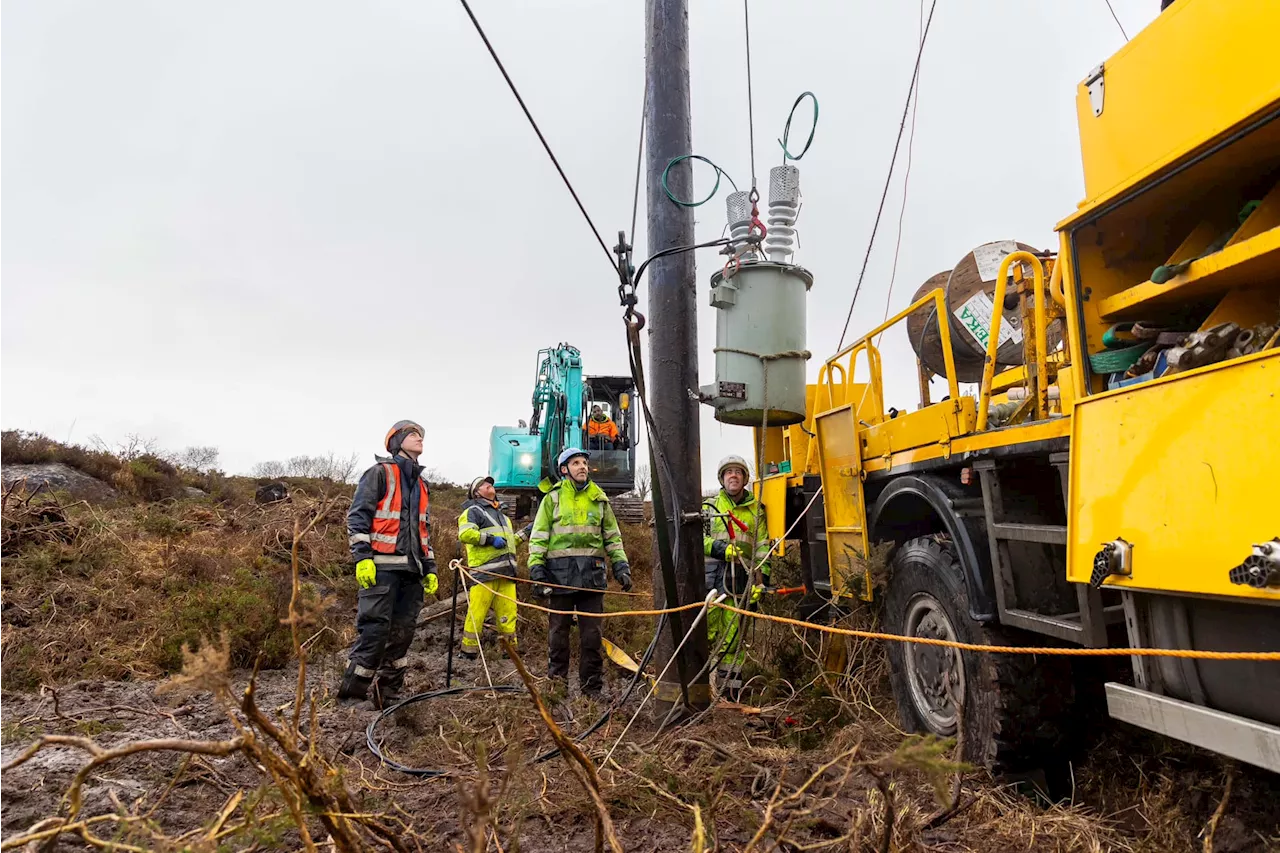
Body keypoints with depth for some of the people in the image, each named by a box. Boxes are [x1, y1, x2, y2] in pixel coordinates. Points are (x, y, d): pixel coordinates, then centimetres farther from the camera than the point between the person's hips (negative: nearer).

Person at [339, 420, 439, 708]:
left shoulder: (421, 484, 23)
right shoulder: (380, 473, 0)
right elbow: (357, 516, -7)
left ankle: (388, 695, 15)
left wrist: (430, 568, 18)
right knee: (375, 628, -11)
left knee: (402, 633, 6)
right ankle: (353, 687, 1)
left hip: (412, 569, 7)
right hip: (382, 566, -7)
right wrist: (362, 557, -17)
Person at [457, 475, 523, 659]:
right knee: (477, 613, -8)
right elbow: (464, 533, -13)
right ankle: (468, 652, 1)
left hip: (506, 572, 7)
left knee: (508, 613, 2)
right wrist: (490, 539, -16)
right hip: (485, 571, -7)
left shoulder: (501, 514, 31)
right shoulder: (474, 510, 4)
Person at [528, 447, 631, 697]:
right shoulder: (553, 498, 6)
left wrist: (621, 566, 6)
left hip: (592, 573, 2)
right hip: (560, 573, -2)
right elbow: (538, 536, 3)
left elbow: (613, 536, 16)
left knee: (591, 632, 5)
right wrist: (536, 568, -8)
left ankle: (592, 687, 14)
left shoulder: (599, 499, 14)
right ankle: (557, 683, 19)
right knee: (558, 630, 7)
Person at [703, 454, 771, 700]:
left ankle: (731, 686, 13)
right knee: (704, 631, -7)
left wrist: (762, 578, -1)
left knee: (733, 635, 4)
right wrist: (719, 548, -14)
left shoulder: (756, 509, 14)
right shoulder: (710, 505, 13)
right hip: (711, 573, -1)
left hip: (740, 577, 1)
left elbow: (762, 547, 10)